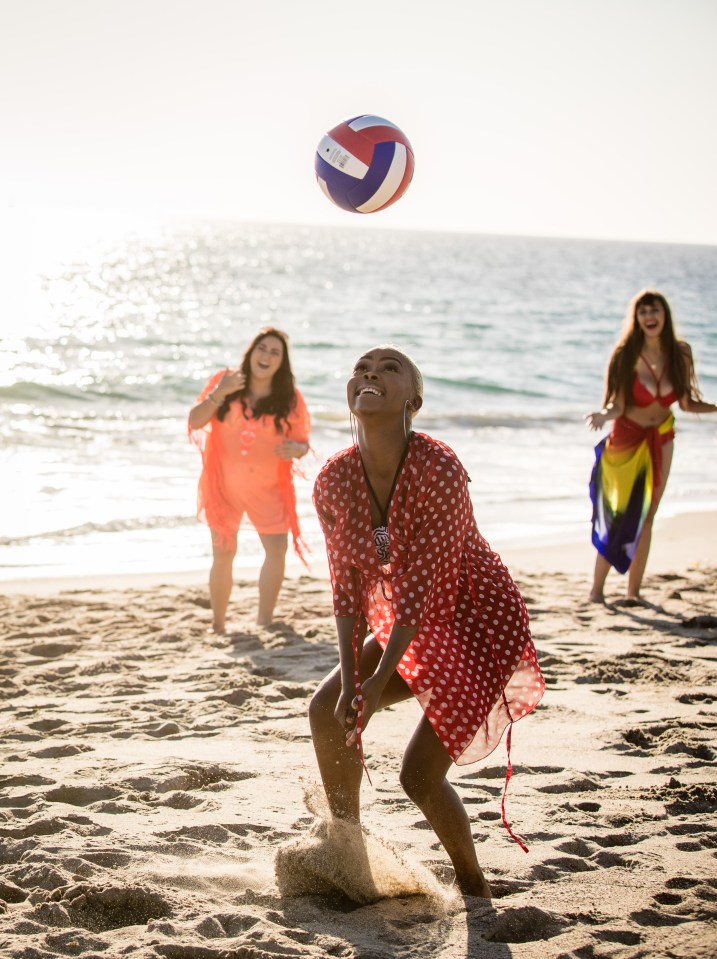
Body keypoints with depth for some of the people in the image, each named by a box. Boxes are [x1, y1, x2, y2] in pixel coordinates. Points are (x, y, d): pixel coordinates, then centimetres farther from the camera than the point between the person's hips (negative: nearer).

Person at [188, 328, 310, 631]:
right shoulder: (225, 381, -4)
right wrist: (218, 394, -22)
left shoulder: (290, 398, -4)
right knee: (223, 553, 3)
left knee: (277, 549, -10)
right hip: (224, 483, 0)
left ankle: (264, 621, 3)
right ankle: (218, 625, 15)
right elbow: (195, 422, -8)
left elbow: (302, 442, 1)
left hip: (268, 487, 1)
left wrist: (296, 449, -23)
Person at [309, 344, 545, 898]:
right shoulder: (333, 481, -11)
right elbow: (348, 587, -4)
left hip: (477, 622, -7)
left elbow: (422, 587, -26)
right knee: (327, 709, -4)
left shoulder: (438, 470, -30)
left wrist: (379, 681, -23)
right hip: (405, 624, 7)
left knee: (420, 773, -9)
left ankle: (475, 888, 16)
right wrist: (350, 678, -12)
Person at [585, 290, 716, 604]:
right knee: (620, 517, -4)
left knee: (646, 517, 8)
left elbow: (687, 404, 1)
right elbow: (617, 406, -20)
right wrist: (603, 415, -40)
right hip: (628, 440, -4)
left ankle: (634, 591, 16)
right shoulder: (626, 355, -18)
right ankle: (596, 590, 6)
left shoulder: (680, 353, -7)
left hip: (661, 440, 4)